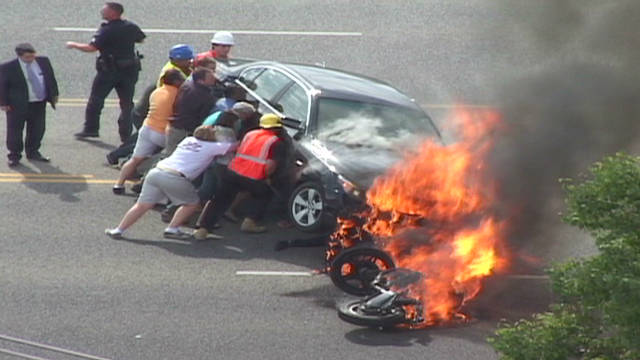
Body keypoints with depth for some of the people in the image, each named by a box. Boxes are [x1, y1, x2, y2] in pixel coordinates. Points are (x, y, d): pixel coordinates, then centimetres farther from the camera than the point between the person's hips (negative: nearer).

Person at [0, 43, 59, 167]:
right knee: (14, 131, 1)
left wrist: (54, 95, 11)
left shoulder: (43, 62, 2)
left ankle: (33, 152, 30)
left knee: (37, 130, 13)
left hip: (39, 104, 4)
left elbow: (51, 78, 12)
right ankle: (14, 156, 14)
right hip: (18, 105, -4)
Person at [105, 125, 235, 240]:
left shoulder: (188, 140, 27)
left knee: (142, 205, 12)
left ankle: (119, 230, 9)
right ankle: (172, 229, 10)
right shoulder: (212, 147, 10)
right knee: (193, 203, 15)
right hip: (174, 178, -6)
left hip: (155, 172, 6)